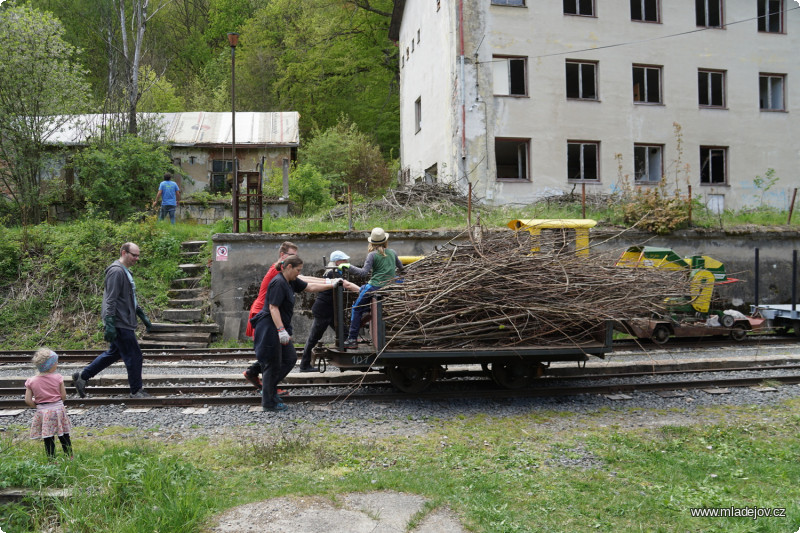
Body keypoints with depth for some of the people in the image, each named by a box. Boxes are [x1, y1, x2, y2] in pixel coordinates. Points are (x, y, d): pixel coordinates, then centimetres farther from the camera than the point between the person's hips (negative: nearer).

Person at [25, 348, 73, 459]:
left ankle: (52, 460, 11)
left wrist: (37, 406, 13)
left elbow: (28, 400, -5)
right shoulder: (58, 378, -8)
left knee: (48, 439, 7)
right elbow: (63, 396, -4)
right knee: (64, 437, 13)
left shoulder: (31, 381, -4)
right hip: (58, 408, 0)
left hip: (42, 412, 0)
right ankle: (70, 457, 20)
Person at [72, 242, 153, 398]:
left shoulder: (125, 271, 18)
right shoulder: (116, 271, -16)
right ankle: (136, 391, 9)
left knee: (114, 353, 18)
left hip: (124, 323, 11)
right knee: (134, 356, -3)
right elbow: (110, 300, -21)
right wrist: (109, 324, -24)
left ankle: (82, 377, 27)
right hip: (120, 324, -11)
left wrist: (143, 316, 26)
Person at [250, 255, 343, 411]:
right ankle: (268, 402, 10)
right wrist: (281, 330, -28)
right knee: (272, 364, -1)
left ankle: (270, 388, 25)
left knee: (290, 358, 13)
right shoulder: (278, 283, -18)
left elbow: (310, 287, 21)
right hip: (270, 328, -10)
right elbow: (273, 307, -23)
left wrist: (331, 285, 20)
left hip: (279, 328, 10)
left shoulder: (291, 282, 11)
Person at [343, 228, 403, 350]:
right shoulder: (392, 252, 11)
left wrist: (348, 266, -6)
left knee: (356, 309, 7)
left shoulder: (372, 255, -6)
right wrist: (395, 272, 48)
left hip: (375, 286, -6)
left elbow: (364, 272, -12)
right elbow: (400, 267, 26)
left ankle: (352, 340, 0)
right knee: (362, 289, 32)